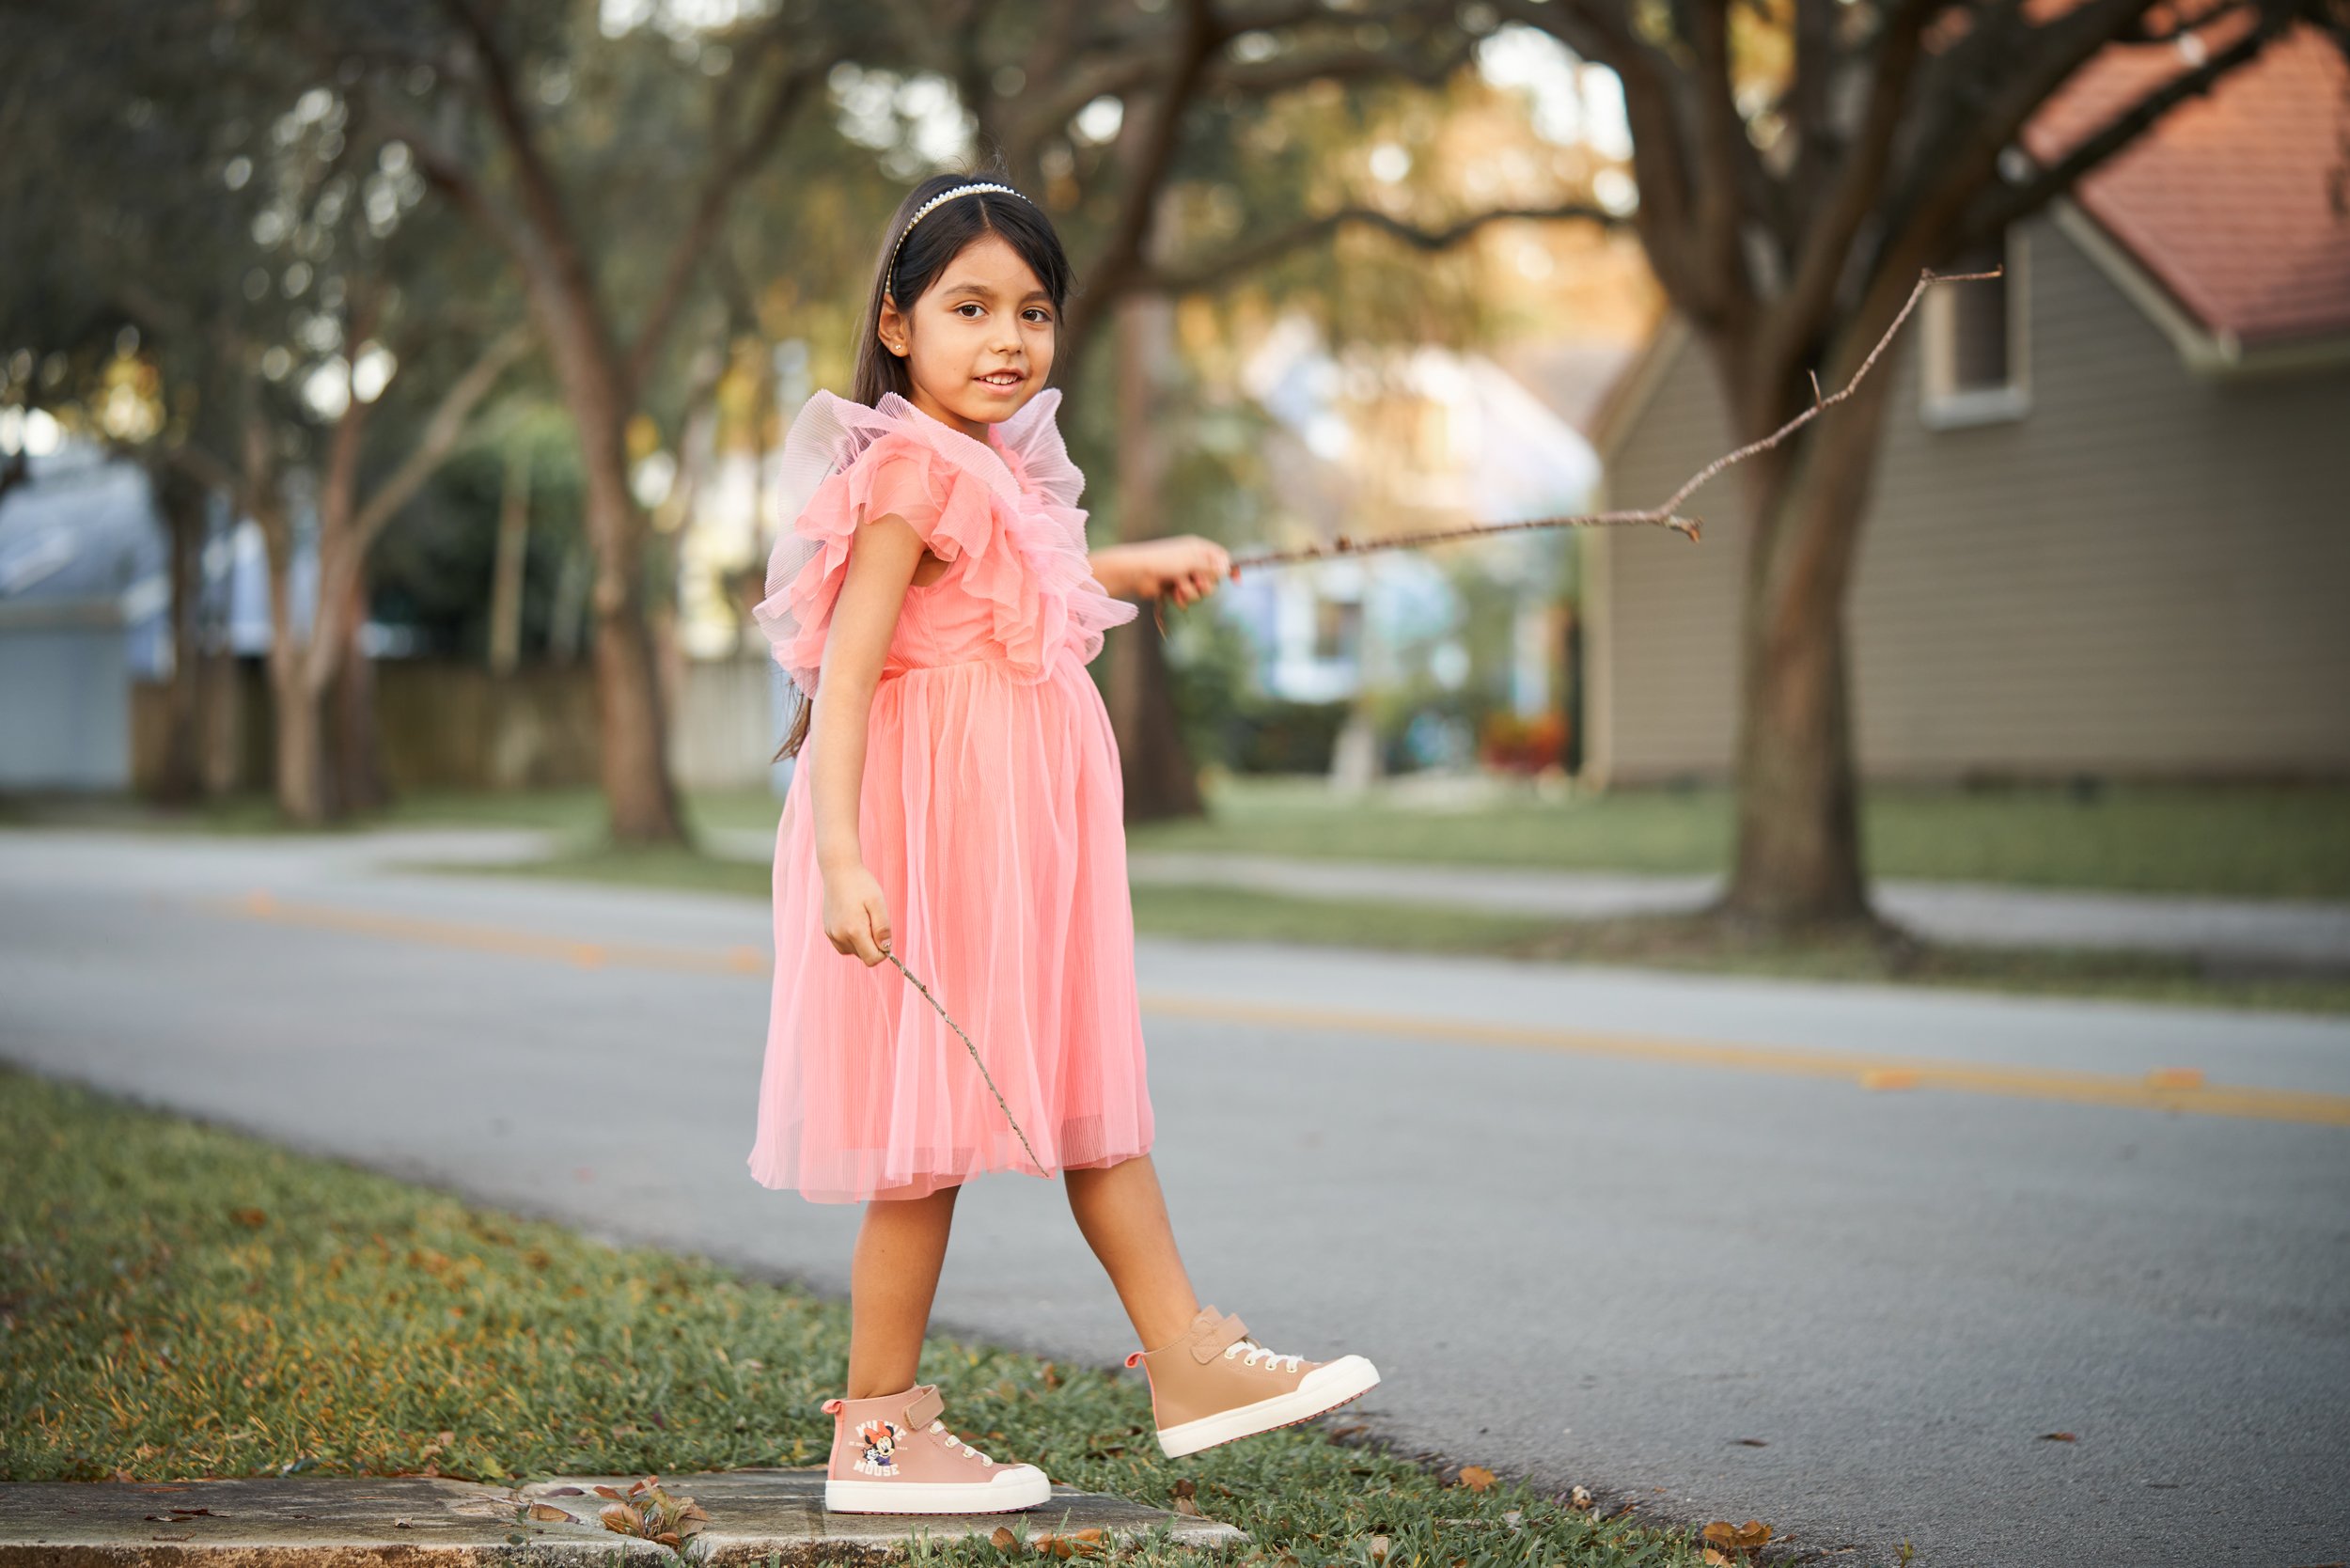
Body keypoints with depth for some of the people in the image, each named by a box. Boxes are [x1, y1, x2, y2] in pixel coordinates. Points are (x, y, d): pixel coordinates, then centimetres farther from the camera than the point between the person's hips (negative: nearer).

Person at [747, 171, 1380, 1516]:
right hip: (936, 842, -10)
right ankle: (878, 1432, 6)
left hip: (1025, 845, 10)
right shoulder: (915, 471, -16)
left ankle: (1188, 1365, 22)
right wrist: (839, 853, -33)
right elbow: (843, 670, -24)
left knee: (1092, 1097, 14)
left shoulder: (998, 470, 12)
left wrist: (1138, 567, 43)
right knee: (929, 1135, -3)